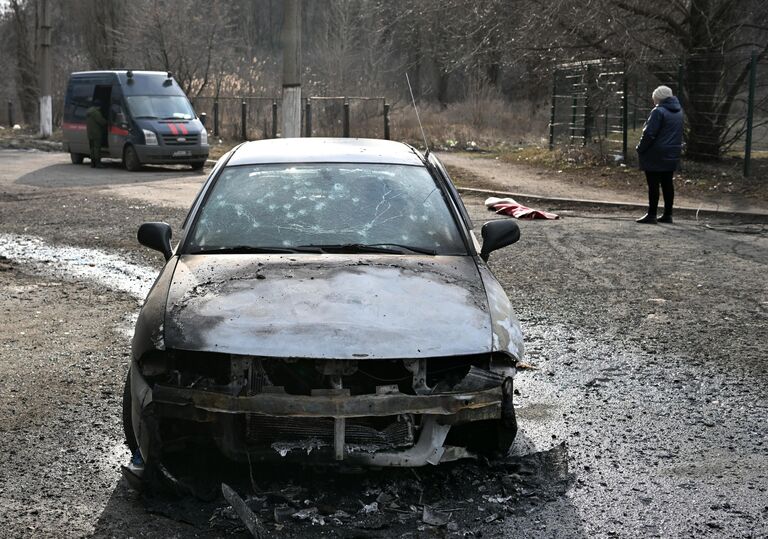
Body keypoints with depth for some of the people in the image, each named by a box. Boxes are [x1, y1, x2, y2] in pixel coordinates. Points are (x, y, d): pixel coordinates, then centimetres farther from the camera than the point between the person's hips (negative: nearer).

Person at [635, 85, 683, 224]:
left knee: (653, 184, -4)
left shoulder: (659, 111, -16)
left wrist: (640, 149, -10)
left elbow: (649, 134, -18)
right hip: (672, 155, 8)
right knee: (667, 184, 12)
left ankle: (652, 215, -3)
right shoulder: (678, 111, 11)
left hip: (656, 155, -8)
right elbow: (678, 134, 16)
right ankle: (667, 215, 15)